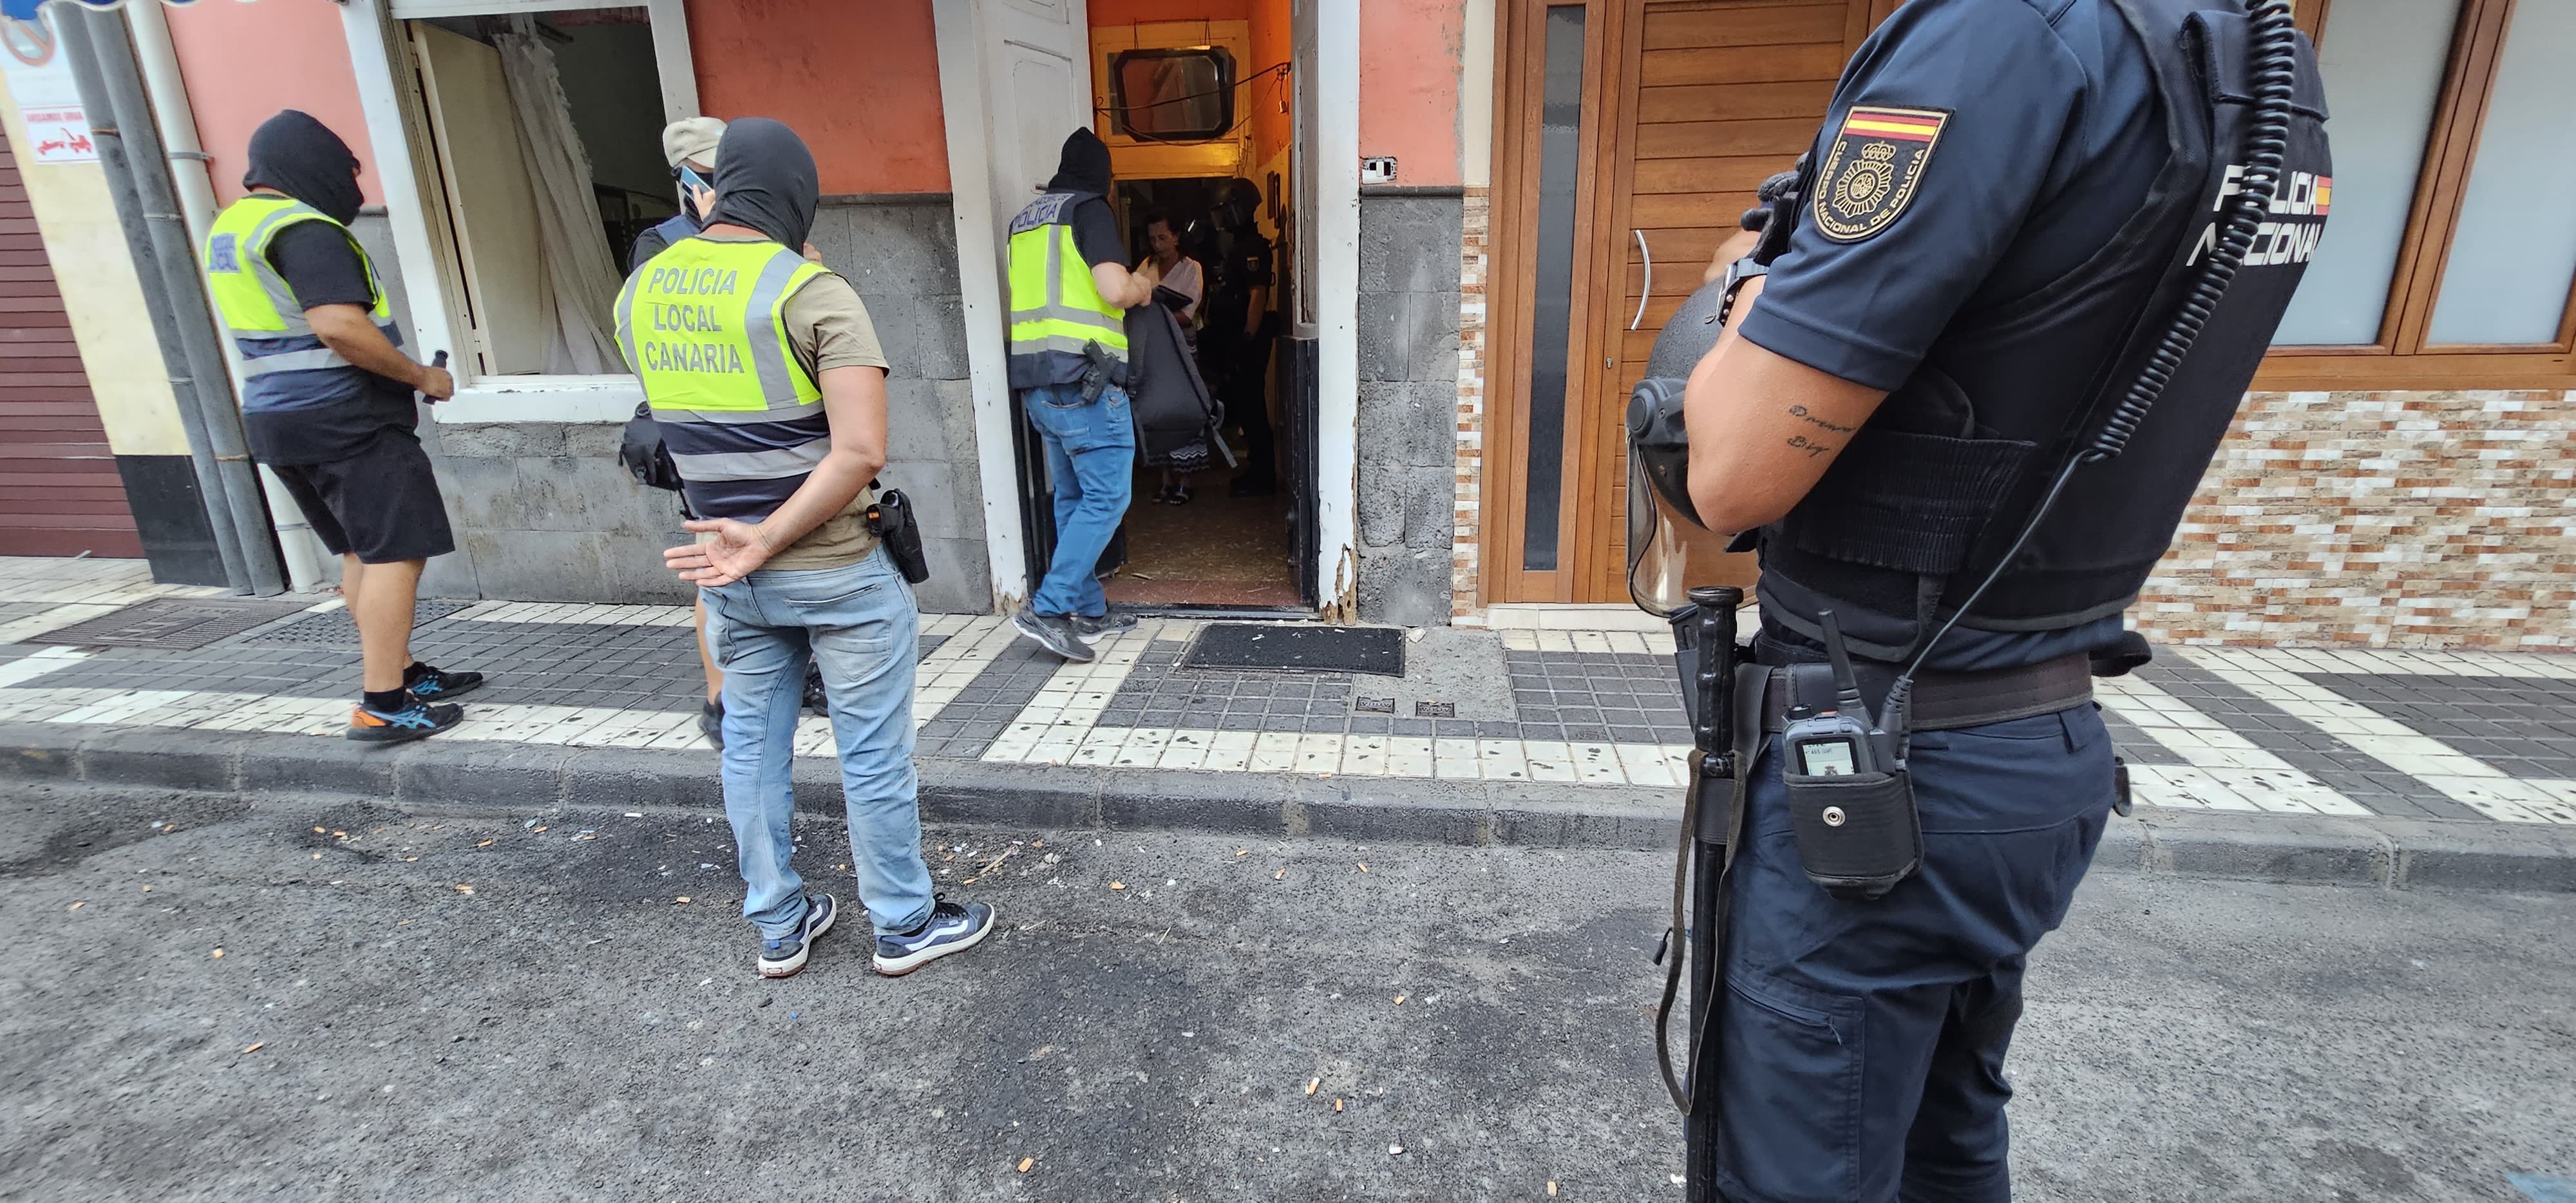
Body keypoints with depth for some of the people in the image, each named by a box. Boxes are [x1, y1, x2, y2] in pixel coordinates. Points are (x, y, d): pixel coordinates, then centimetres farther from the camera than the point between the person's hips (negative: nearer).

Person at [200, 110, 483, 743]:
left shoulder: (229, 226, 17)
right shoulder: (303, 229, -15)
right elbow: (340, 328, -26)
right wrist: (422, 376, -13)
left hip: (277, 415, 10)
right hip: (347, 419, -10)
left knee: (361, 554, 16)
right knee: (396, 555, -7)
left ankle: (403, 673, 23)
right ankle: (382, 708, -8)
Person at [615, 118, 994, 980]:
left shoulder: (639, 293, 4)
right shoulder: (814, 293, -15)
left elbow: (682, 425, 15)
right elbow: (861, 452, -24)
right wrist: (768, 541, -20)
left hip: (726, 573, 6)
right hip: (837, 570, -5)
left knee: (753, 743, 17)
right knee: (873, 752, 8)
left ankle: (778, 926, 31)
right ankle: (904, 925, 23)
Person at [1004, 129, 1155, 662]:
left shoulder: (1025, 219, 18)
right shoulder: (1089, 209, -5)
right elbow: (1114, 289, -18)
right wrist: (1141, 287, 4)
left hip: (1036, 383, 8)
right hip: (1085, 379, -8)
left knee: (1072, 497, 13)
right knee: (1107, 497, -4)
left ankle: (1088, 609, 19)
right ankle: (1047, 609, -9)